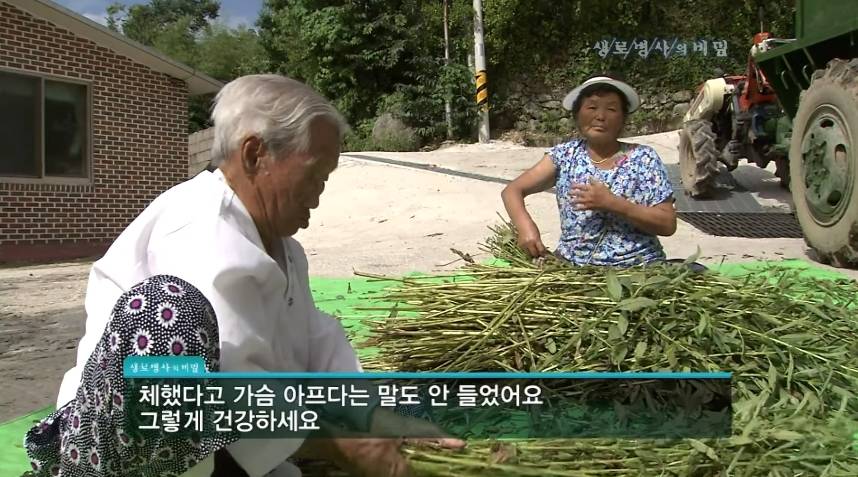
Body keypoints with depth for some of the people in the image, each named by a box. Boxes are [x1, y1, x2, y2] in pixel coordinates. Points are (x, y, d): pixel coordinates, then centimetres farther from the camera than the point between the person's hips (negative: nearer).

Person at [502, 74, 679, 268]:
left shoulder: (644, 158, -2)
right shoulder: (565, 155, 4)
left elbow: (668, 224, -6)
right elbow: (512, 190, 2)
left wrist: (612, 203, -17)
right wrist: (525, 225, -18)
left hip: (636, 269, 0)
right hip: (572, 266, 0)